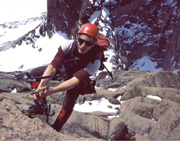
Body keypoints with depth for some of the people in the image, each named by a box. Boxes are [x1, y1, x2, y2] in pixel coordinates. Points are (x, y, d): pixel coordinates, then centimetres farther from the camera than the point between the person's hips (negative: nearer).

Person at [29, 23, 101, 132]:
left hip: (78, 82, -2)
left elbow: (76, 80, -47)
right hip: (63, 71, 2)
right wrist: (41, 86, -54)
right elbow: (53, 65, -40)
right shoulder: (70, 45, -34)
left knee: (68, 106, -16)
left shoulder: (95, 61, -39)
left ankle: (55, 130, 9)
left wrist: (52, 90, -60)